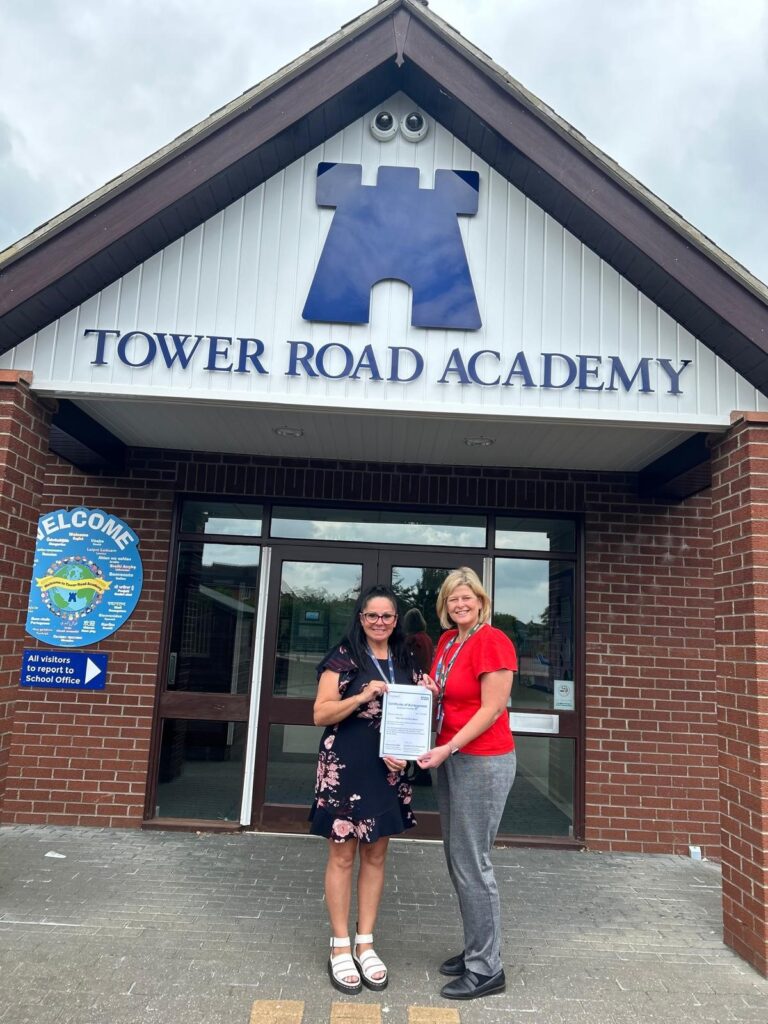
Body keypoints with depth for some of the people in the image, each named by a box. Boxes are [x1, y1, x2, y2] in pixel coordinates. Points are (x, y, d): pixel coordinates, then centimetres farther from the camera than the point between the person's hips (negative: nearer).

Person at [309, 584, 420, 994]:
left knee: (376, 856, 12)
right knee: (342, 855, 5)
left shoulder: (406, 663, 7)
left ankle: (365, 943, 26)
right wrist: (363, 696, -24)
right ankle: (340, 947, 20)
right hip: (344, 768, -5)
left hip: (388, 770, 5)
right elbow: (321, 714, -12)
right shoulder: (343, 658, -8)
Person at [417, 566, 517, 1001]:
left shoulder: (493, 641, -15)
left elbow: (492, 709, -18)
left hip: (483, 762, -8)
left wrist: (448, 748, -21)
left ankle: (487, 969, 15)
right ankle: (476, 949, 32)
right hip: (451, 759, 9)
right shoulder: (446, 641, 9)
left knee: (473, 865, 0)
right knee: (458, 860, 16)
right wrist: (431, 692, 0)